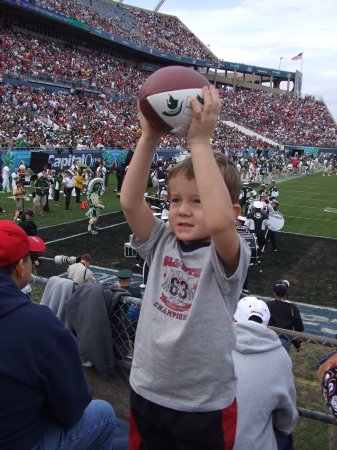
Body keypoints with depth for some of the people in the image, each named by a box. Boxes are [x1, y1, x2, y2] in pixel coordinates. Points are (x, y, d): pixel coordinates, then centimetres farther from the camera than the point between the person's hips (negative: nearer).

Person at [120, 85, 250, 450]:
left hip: (205, 407, -4)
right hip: (146, 394, 4)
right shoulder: (162, 243, -5)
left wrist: (200, 141, -37)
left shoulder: (229, 256, -18)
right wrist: (149, 138, -26)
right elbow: (129, 202, -19)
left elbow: (219, 221, -40)